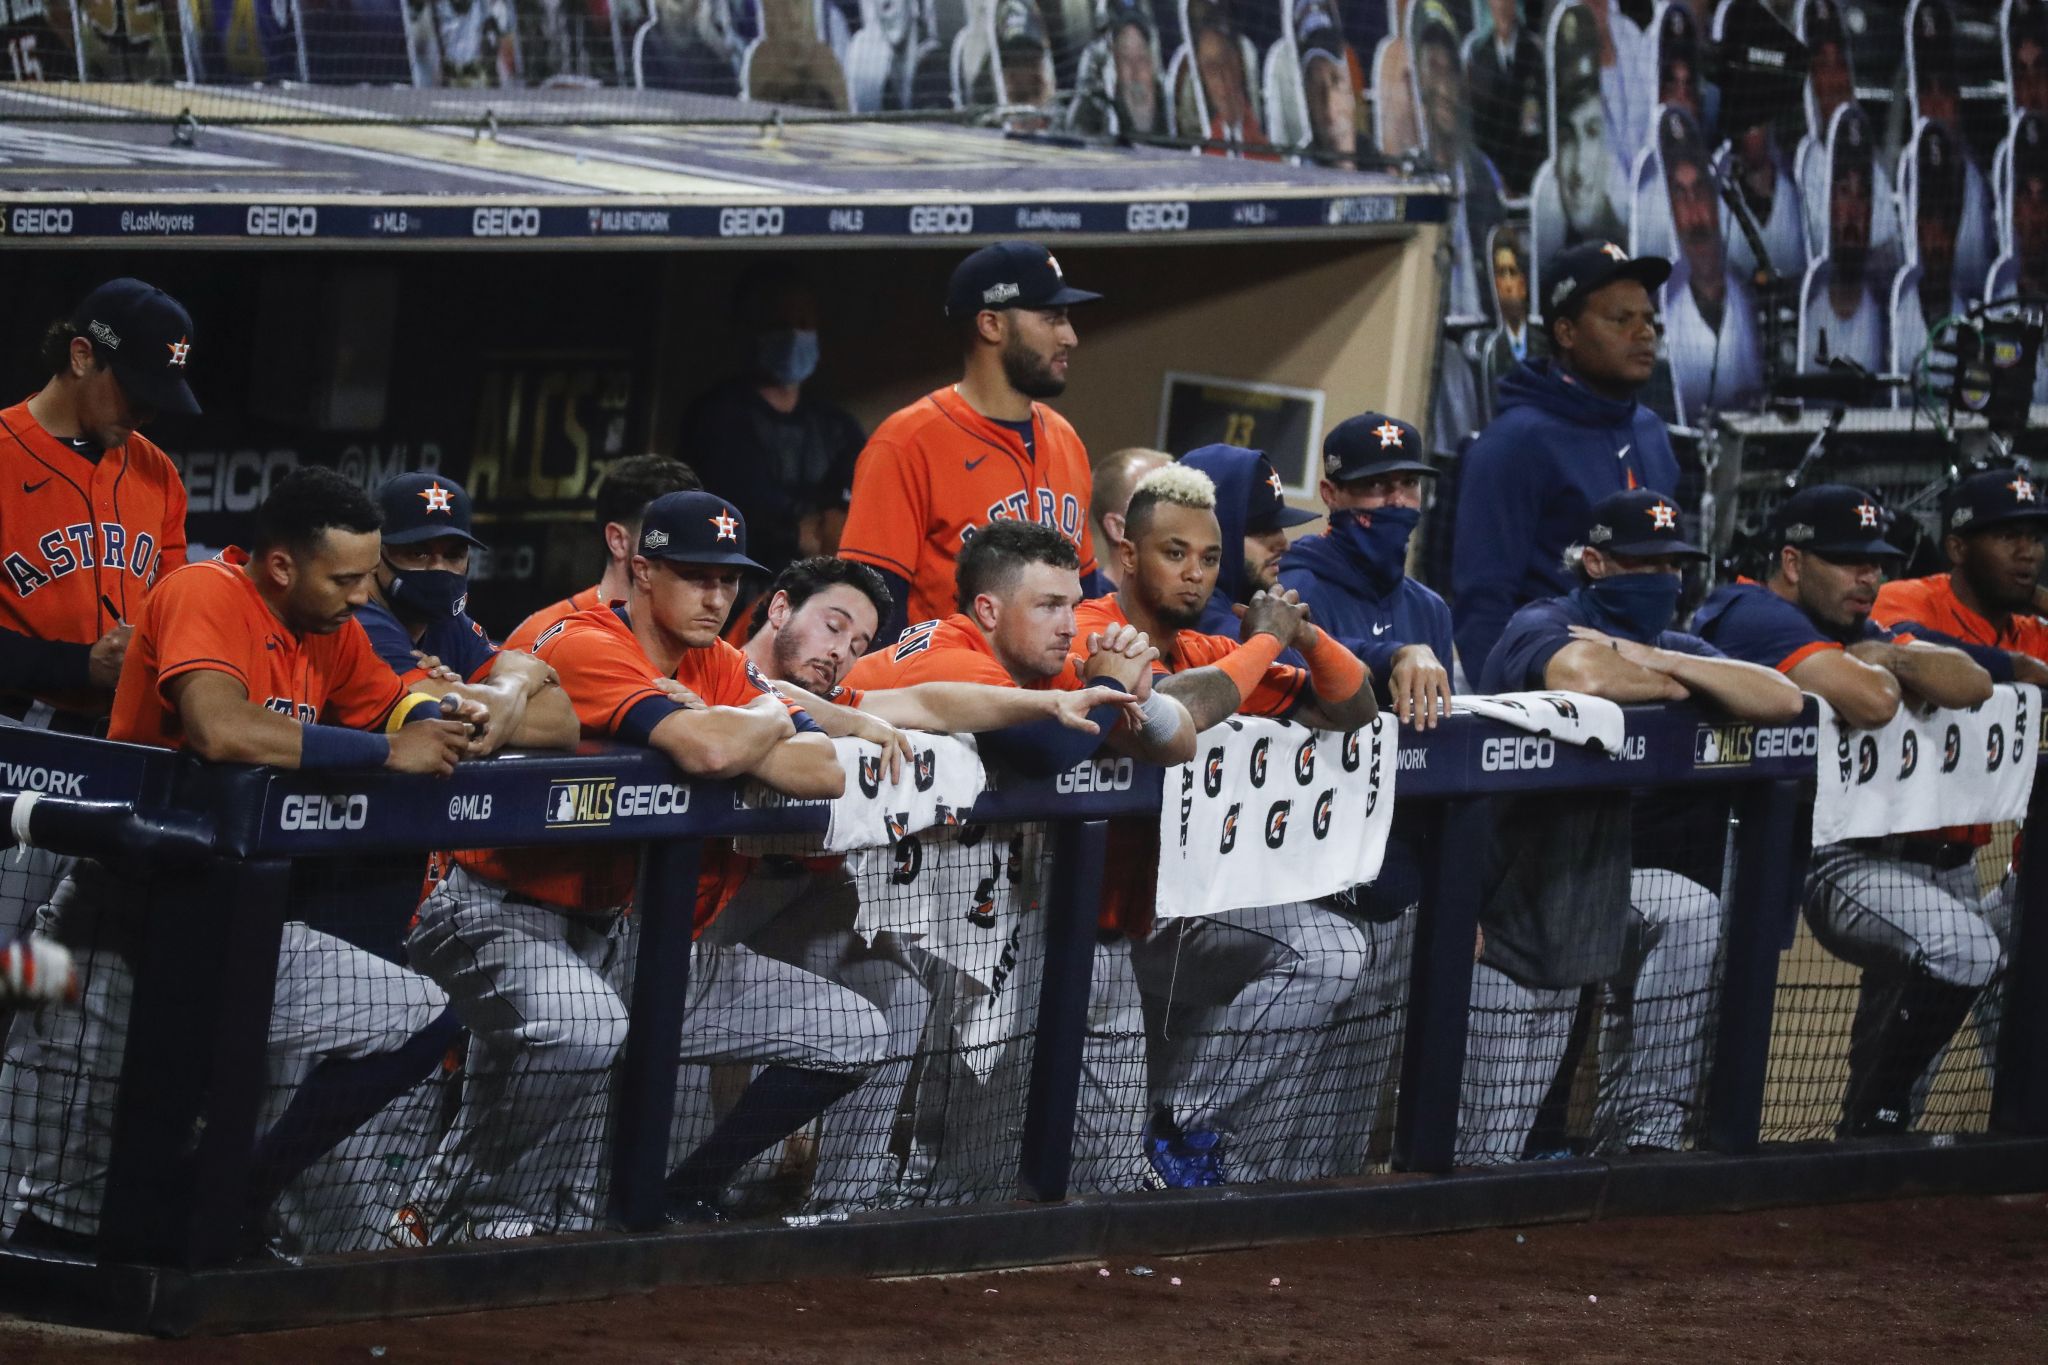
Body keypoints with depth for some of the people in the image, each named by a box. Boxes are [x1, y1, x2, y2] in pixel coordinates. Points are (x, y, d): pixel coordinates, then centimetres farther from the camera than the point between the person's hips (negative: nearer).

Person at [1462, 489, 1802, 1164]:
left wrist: (1656, 661, -16)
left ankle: (1642, 1134, -14)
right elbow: (1580, 674, -36)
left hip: (1613, 877, 6)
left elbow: (1783, 701, -7)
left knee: (1690, 914, -24)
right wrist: (1669, 687, -15)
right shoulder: (1542, 626, -11)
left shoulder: (1678, 649, 9)